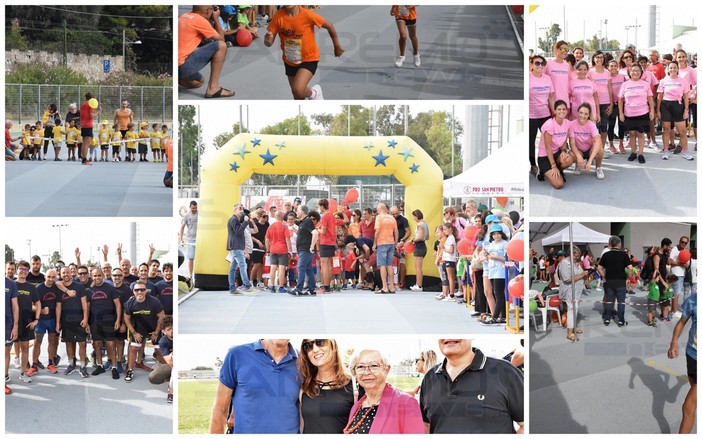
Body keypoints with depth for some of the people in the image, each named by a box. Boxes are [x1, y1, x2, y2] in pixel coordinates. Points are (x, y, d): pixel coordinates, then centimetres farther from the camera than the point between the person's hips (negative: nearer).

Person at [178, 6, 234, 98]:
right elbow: (221, 39, 1)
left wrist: (212, 20, 20)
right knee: (221, 45, -8)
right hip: (181, 66, -10)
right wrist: (216, 19, 11)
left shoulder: (183, 17, 16)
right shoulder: (200, 20, -9)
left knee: (199, 82, 37)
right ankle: (213, 88, -10)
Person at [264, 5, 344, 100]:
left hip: (309, 59, -4)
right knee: (297, 96, 17)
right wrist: (267, 39, -41)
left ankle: (314, 93, 10)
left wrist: (337, 46, 5)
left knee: (297, 90, -25)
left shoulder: (307, 15, -24)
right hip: (289, 61, 4)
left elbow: (329, 25, -9)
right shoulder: (278, 16, -16)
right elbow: (269, 43, -16)